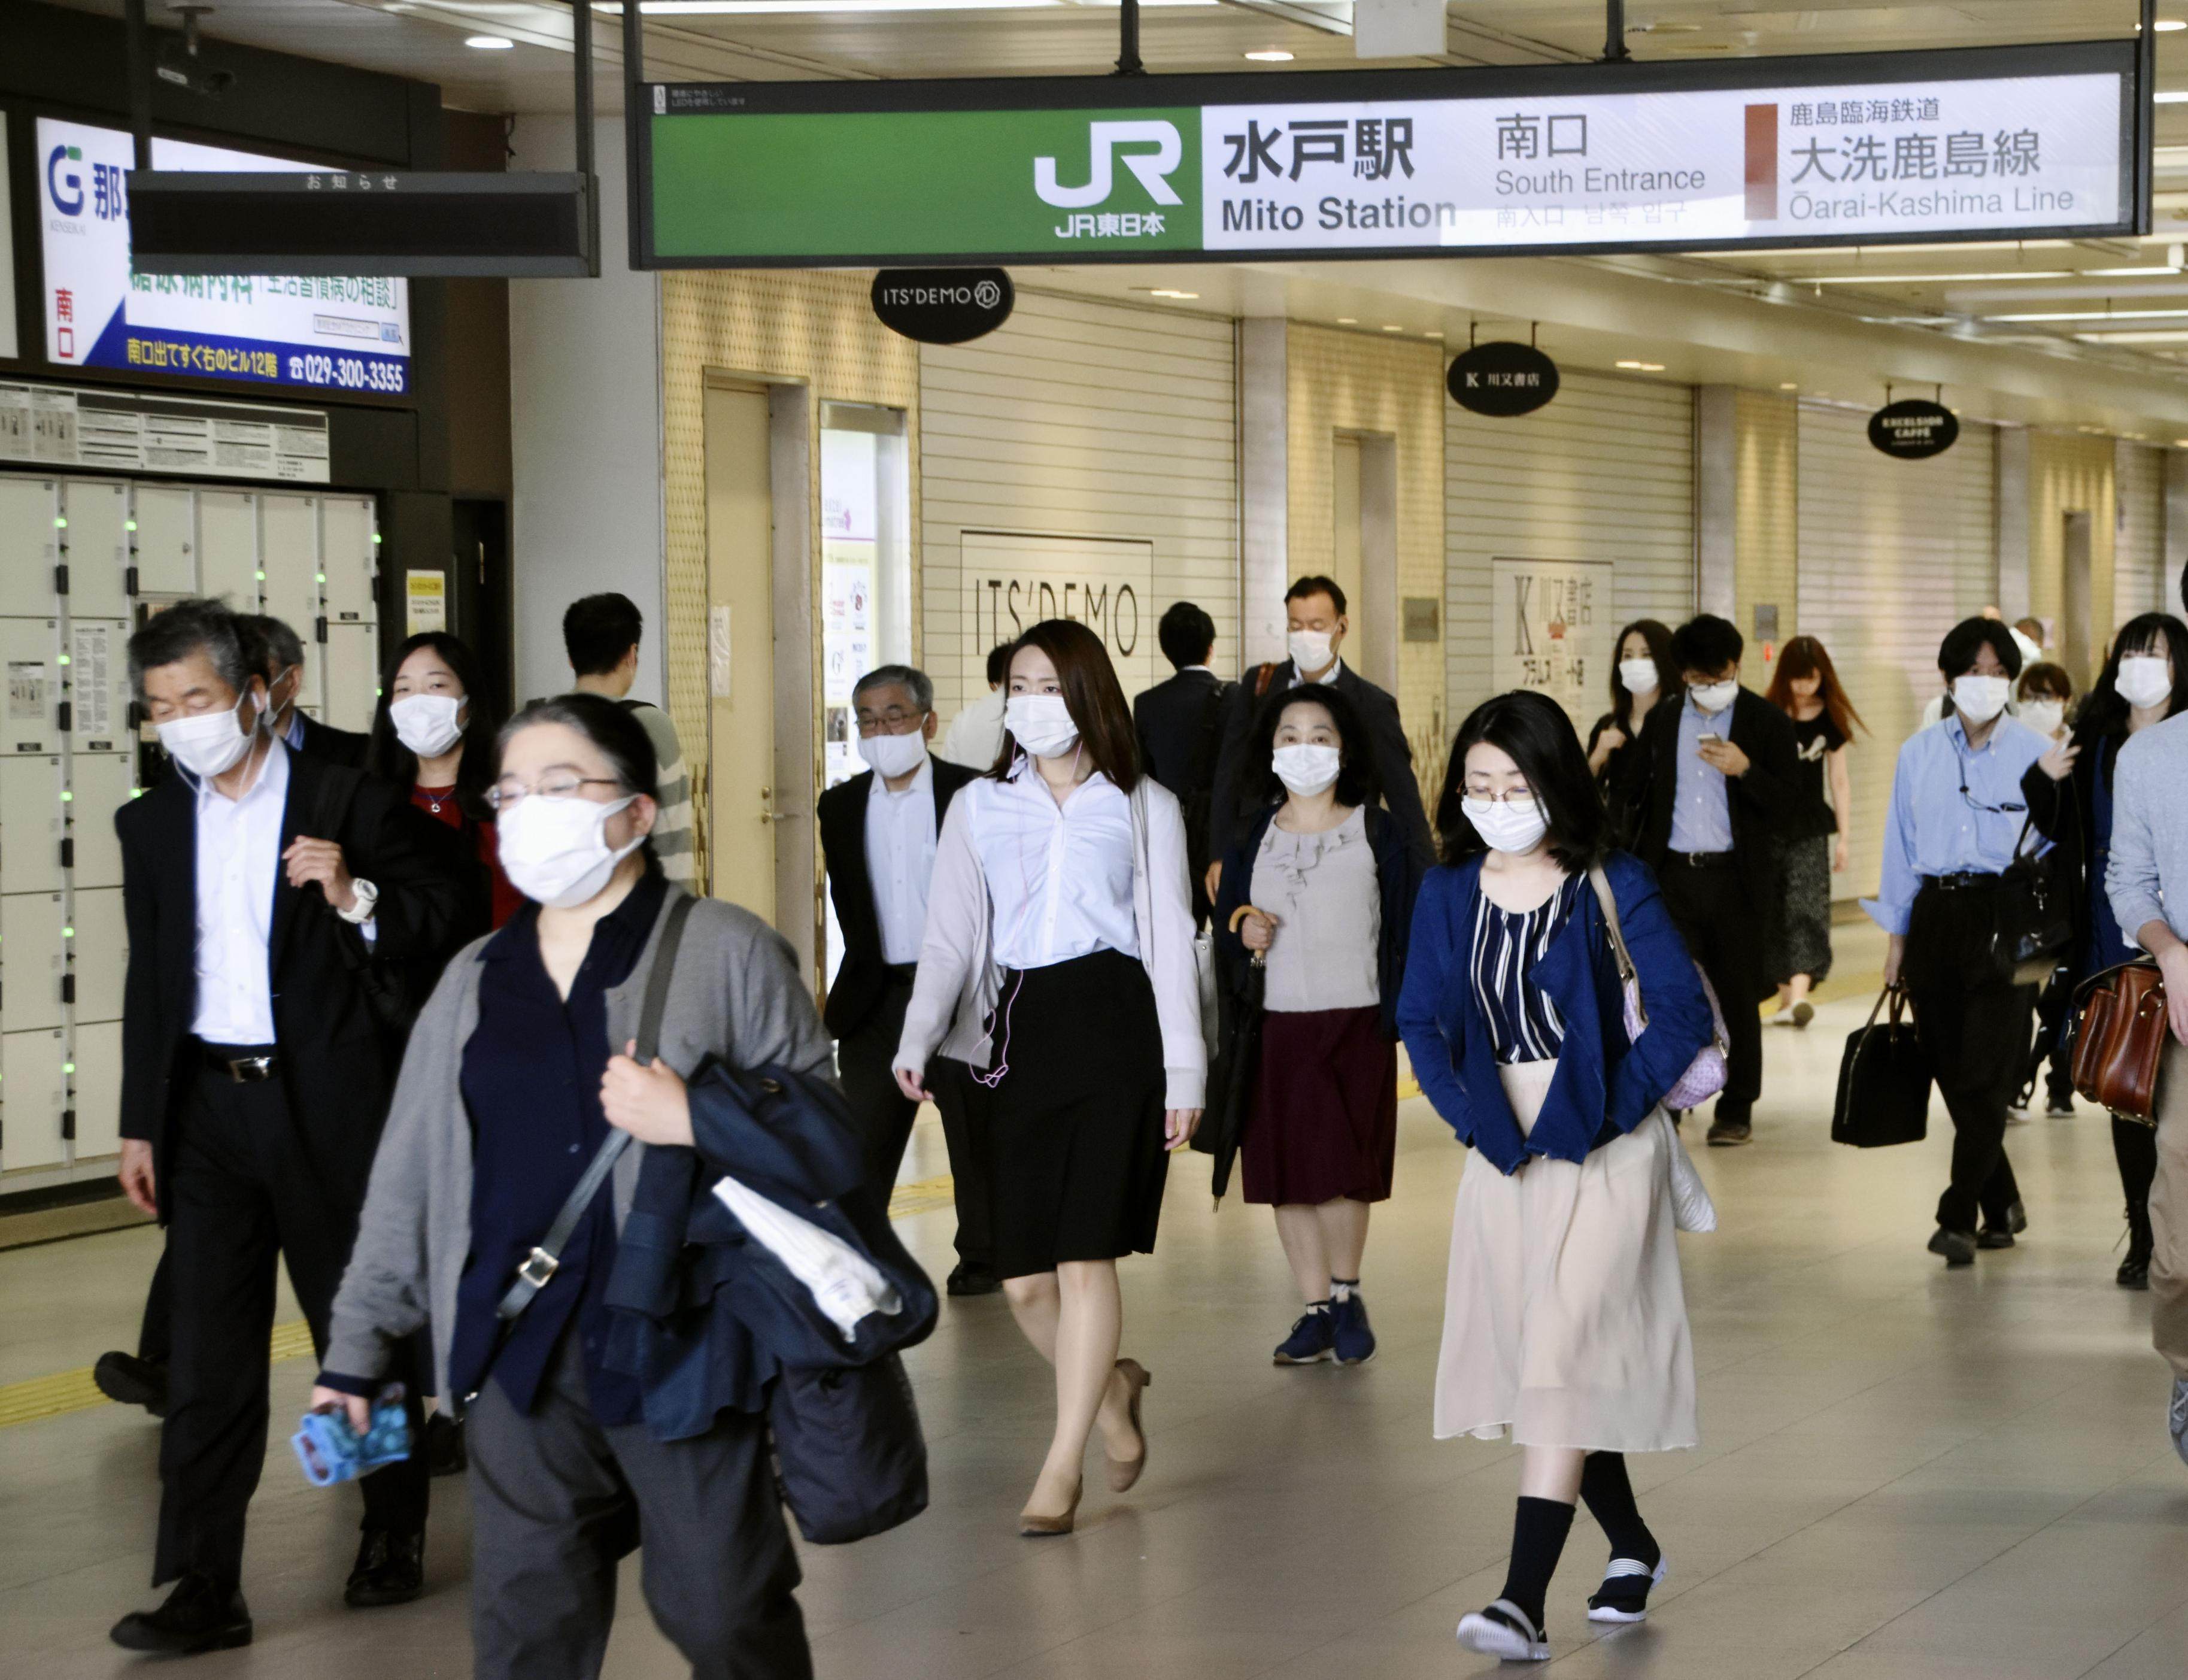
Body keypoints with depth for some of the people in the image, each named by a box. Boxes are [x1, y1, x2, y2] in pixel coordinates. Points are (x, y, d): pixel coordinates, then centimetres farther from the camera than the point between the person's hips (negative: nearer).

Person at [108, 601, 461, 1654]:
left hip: (327, 1106, -3)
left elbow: (438, 922, -1)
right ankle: (201, 1588, -2)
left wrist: (355, 896, -20)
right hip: (206, 1108, 3)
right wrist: (139, 1125, 11)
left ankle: (394, 1535, 26)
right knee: (207, 1356, -1)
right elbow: (150, 981, 14)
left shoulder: (350, 804, -2)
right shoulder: (152, 825, 10)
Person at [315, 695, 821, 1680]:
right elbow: (410, 1175, 16)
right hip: (521, 1351, 4)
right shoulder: (476, 980, 14)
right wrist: (359, 1345, 14)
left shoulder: (726, 953, 0)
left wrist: (696, 1120, -17)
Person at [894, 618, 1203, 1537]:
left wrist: (1183, 1072, 0)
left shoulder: (1144, 807, 10)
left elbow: (1171, 942, 7)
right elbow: (950, 936, 7)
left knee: (1084, 1253, -10)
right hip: (1022, 1030, 3)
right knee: (1024, 1279, 0)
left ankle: (1062, 1463, -2)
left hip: (1116, 1023, -3)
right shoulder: (980, 807, 14)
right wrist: (917, 1039, -8)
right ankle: (1111, 1390, 29)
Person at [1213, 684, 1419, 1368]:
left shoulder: (1375, 832, 3)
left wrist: (1397, 1011, -9)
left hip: (1356, 1023, -3)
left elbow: (1404, 926, 1)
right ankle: (1317, 1310, 13)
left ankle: (1347, 1293, 10)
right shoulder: (1254, 837, 10)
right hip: (1276, 1025, 3)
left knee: (1340, 1169, -10)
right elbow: (1228, 916, 16)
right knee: (1286, 1173, 3)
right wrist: (1242, 925, -7)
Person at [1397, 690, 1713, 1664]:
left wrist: (1614, 1109, -13)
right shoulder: (1449, 894, 3)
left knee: (1561, 1360, -13)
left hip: (1601, 1151, -5)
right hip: (1503, 1154, 5)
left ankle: (1524, 1602, -20)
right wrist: (1475, 1122, -7)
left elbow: (1683, 1011, -11)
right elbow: (1421, 1021, 4)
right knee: (1531, 1362, 12)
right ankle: (1631, 1548, 33)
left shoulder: (1609, 886, -9)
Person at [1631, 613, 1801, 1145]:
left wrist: (1745, 770, -20)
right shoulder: (1663, 720, 8)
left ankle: (1737, 1109, 13)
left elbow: (1789, 808, -5)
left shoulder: (1766, 722, -1)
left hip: (1737, 880, -2)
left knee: (1737, 997, 4)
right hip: (1674, 876, 2)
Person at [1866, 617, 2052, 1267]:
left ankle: (1960, 1216, -8)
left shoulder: (2035, 754, 2)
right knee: (1952, 1073, 4)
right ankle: (2001, 1207, 17)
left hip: (2004, 915, -3)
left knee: (1984, 1075, -9)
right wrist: (1897, 936, 11)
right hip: (1936, 915, 4)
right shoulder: (1918, 755, 11)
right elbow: (1902, 848, 14)